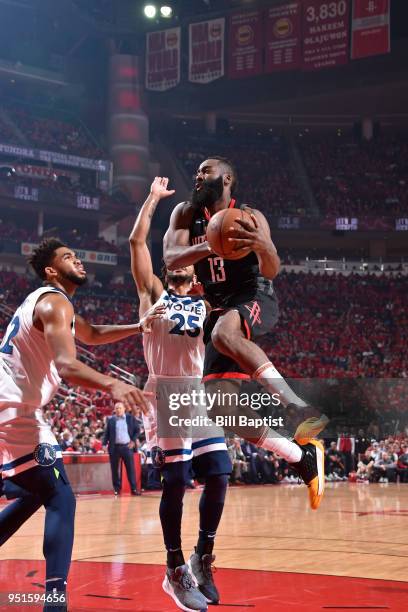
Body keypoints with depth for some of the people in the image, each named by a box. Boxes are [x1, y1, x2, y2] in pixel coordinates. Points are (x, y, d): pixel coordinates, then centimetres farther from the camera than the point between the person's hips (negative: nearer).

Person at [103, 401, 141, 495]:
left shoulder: (131, 418, 4)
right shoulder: (110, 420, 5)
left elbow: (137, 430, 6)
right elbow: (107, 433, 5)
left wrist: (133, 441, -6)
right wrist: (104, 444, -7)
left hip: (127, 446, -1)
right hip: (115, 447, 1)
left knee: (131, 468, -1)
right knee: (114, 469, 4)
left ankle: (134, 488, 2)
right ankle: (117, 488, 13)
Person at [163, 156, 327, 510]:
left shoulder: (249, 217, -4)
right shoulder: (187, 214, 7)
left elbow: (271, 271, -11)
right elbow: (171, 260, -9)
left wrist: (262, 245, -34)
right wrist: (210, 247, -29)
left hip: (255, 299, -6)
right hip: (221, 309, 6)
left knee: (223, 333, -41)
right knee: (220, 401, -7)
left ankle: (298, 407, -46)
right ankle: (303, 456, 2)